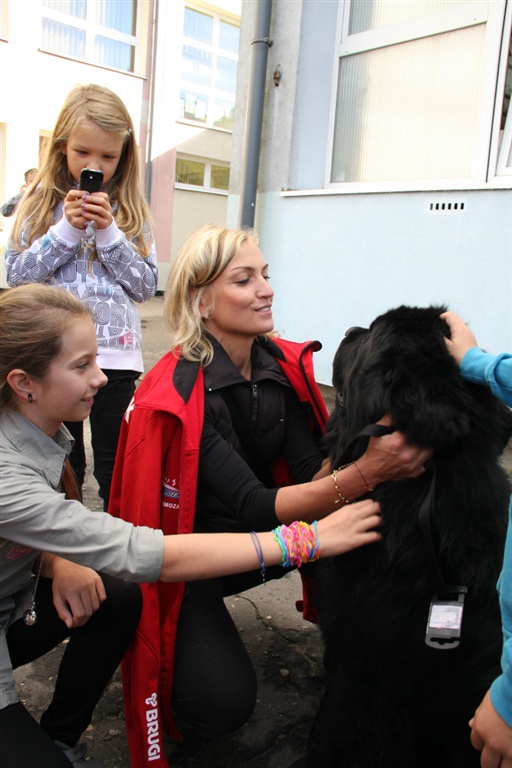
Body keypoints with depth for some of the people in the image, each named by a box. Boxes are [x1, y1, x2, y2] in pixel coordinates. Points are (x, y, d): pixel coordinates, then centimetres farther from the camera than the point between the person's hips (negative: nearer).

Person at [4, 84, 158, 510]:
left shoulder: (131, 210, 5)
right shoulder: (41, 203, 5)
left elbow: (147, 285, -1)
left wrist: (109, 232, -12)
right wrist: (66, 230, -12)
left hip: (115, 354, 0)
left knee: (116, 464, 8)